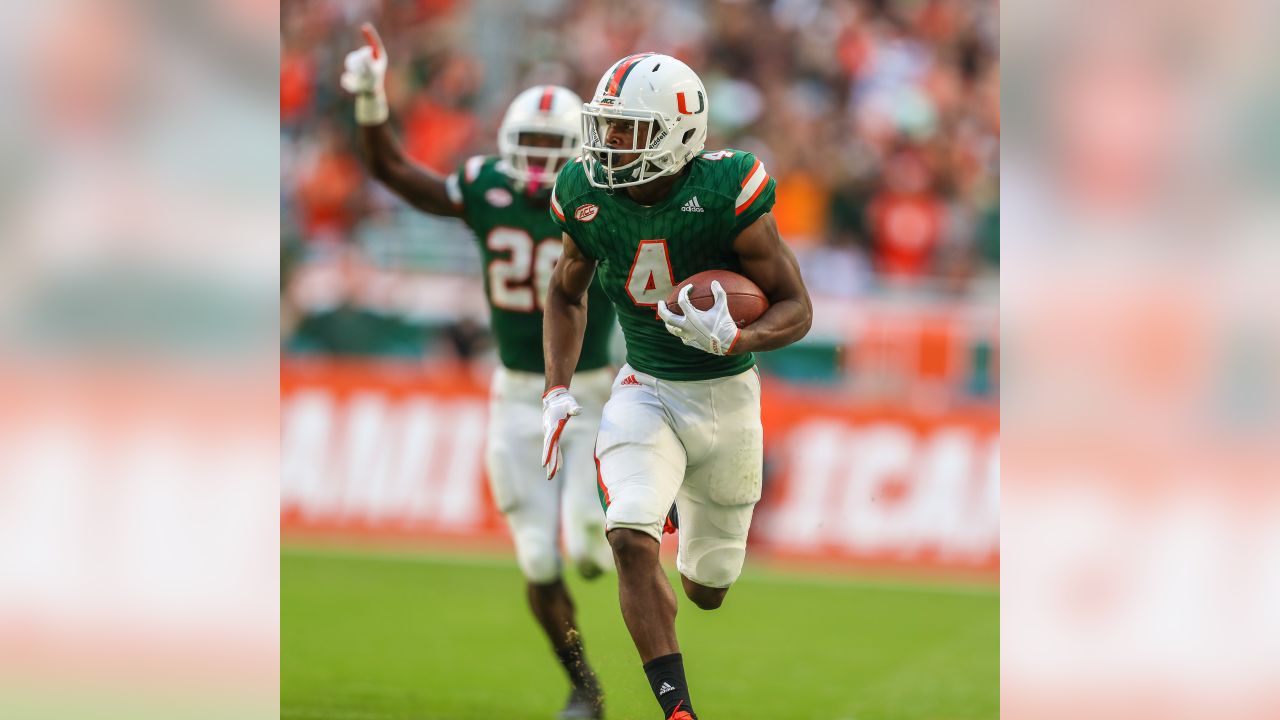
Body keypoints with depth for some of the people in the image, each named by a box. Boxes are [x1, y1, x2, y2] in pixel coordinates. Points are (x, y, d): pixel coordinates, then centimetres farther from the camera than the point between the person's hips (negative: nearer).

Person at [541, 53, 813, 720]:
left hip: (724, 396, -2)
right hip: (644, 390, 2)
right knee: (631, 541, -26)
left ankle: (702, 510, 50)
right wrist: (558, 391, -1)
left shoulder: (725, 195, -22)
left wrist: (736, 339, -36)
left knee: (706, 589, 12)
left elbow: (796, 308, -15)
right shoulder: (587, 197, -9)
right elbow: (567, 294, 11)